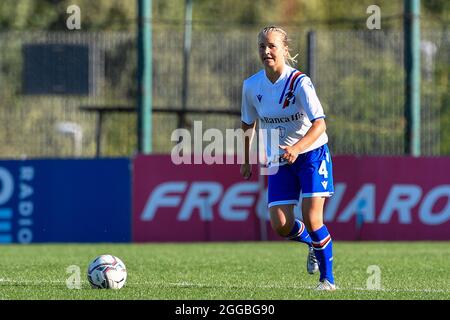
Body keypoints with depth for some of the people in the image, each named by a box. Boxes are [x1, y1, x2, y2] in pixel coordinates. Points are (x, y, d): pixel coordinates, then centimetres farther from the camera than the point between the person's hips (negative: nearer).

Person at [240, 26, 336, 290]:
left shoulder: (299, 82, -19)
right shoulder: (252, 86, -3)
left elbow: (319, 124, -29)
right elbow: (248, 124, 14)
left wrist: (297, 147, -43)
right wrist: (245, 160, 19)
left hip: (311, 153, -5)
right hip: (279, 160, 5)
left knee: (312, 218, -16)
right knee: (281, 226, -4)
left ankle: (328, 278, 1)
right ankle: (314, 245, 30)